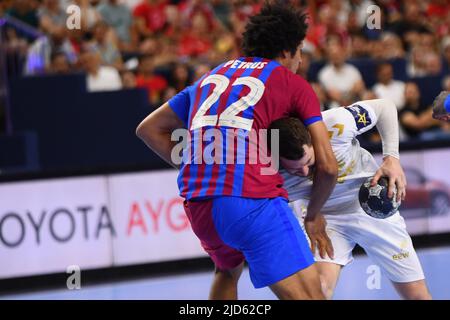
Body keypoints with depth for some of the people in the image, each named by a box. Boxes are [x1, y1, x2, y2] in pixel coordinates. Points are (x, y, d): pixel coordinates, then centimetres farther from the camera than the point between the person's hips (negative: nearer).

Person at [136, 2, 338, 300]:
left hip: (197, 205, 6)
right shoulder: (295, 84, 12)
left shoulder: (211, 77, 26)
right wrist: (314, 215, 24)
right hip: (254, 199, -6)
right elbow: (328, 166, 8)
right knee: (309, 295, -12)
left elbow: (149, 129, 32)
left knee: (228, 270, 35)